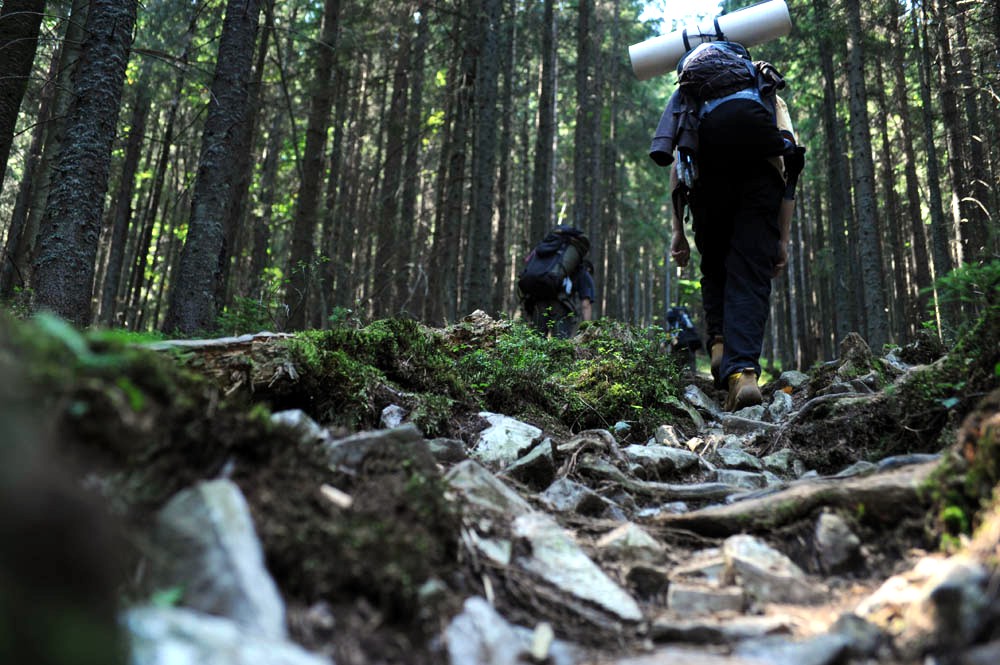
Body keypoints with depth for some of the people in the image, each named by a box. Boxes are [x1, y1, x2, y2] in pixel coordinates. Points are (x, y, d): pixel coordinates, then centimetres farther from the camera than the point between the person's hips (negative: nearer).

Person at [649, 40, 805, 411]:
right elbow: (789, 170, 23)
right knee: (750, 276, 1)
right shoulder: (772, 99, 35)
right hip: (761, 175, 0)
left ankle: (719, 343, 2)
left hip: (707, 175, 1)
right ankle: (743, 371, -16)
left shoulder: (688, 96, 35)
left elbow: (677, 169, 22)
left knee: (714, 268, 21)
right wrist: (783, 238, 22)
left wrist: (678, 231, 22)